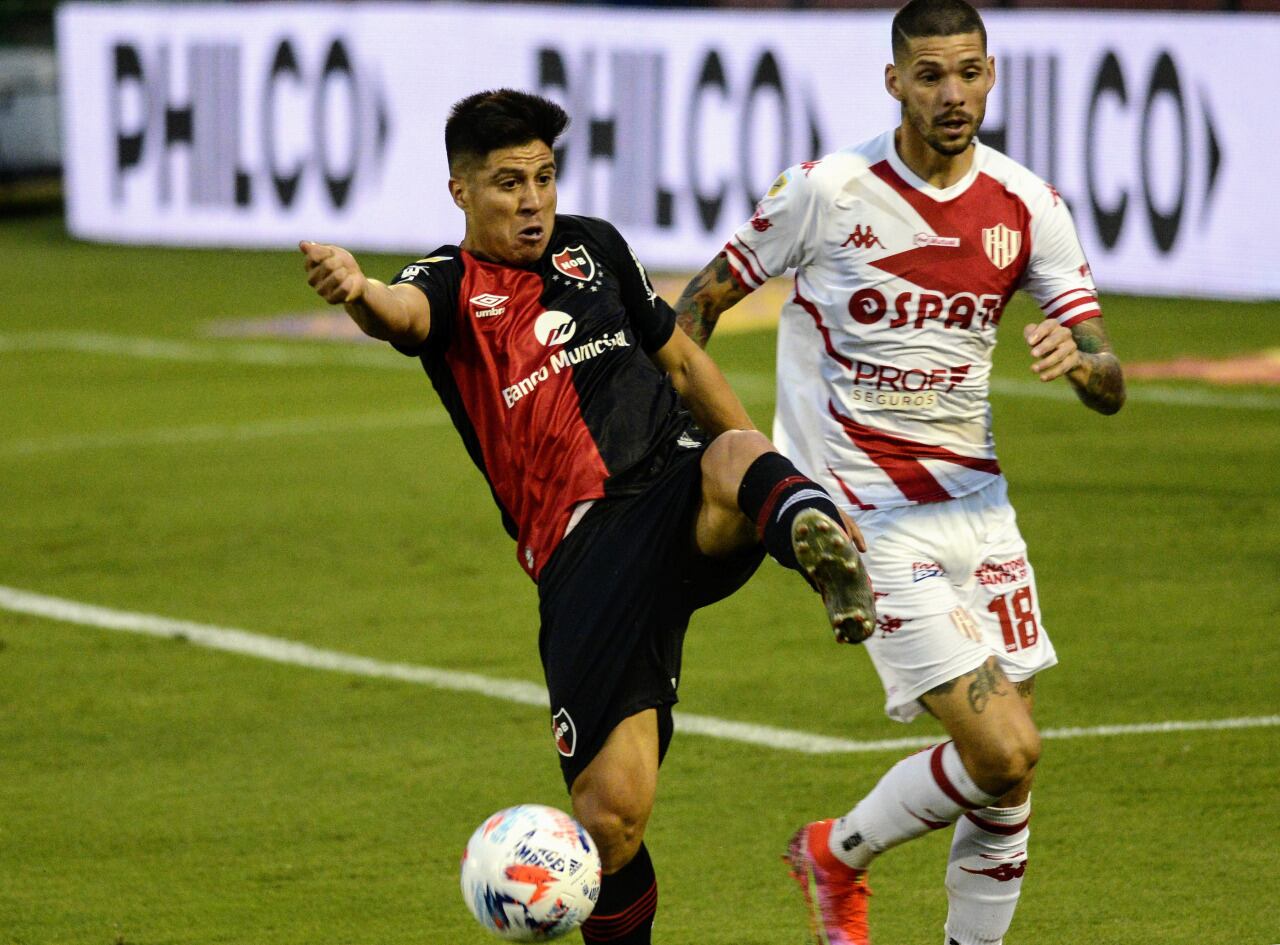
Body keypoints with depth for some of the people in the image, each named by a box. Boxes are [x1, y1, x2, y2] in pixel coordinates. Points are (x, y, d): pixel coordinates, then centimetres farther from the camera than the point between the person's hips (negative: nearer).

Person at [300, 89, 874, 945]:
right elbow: (406, 312, -23)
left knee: (736, 455, -36)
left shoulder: (593, 247, 16)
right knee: (610, 814, -9)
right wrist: (358, 291, -49)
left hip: (681, 492, 2)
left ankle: (808, 532, -68)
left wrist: (781, 485, 26)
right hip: (585, 554, -2)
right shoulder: (453, 287, 2)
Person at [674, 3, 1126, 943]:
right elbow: (703, 298, 3)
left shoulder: (1028, 208, 1)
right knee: (1004, 756, -14)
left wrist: (1077, 358, -22)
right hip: (869, 512, -5)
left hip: (975, 501, 5)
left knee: (1009, 765, 3)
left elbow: (1110, 389, 1)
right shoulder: (829, 191, -10)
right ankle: (839, 855, 12)